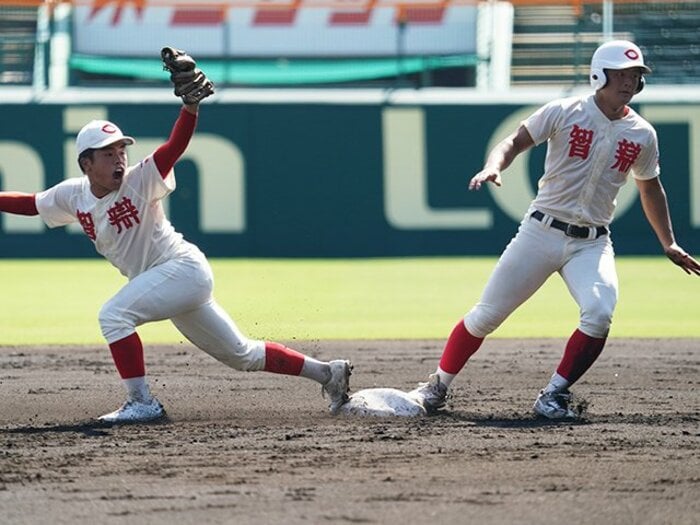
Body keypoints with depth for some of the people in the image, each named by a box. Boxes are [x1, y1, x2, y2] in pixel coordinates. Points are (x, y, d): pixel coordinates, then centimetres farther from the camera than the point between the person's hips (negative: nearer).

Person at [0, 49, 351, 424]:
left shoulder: (140, 181, -15)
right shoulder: (73, 195, 3)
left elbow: (175, 146, -29)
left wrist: (191, 106, -44)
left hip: (184, 267, -8)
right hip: (164, 281, 8)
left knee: (114, 315, -23)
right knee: (240, 354, 15)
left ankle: (142, 403, -17)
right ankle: (325, 372, 25)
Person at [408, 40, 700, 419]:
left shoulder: (642, 135, 4)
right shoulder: (564, 113, -6)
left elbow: (650, 188, 18)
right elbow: (516, 141, -6)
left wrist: (669, 244, 18)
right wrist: (493, 167, -28)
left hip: (592, 243, 2)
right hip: (542, 231, -2)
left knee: (600, 313, -24)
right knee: (487, 314, 0)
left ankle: (553, 396, -11)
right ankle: (437, 386, 18)